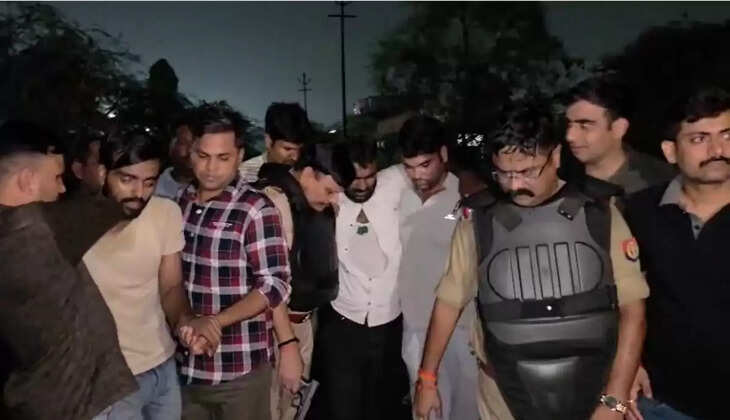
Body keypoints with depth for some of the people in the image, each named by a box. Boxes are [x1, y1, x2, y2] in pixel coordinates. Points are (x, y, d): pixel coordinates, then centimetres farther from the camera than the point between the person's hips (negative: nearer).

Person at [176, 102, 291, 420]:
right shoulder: (179, 201, 4)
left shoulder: (255, 209, -13)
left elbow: (275, 286, -16)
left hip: (239, 368, -5)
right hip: (185, 363, 5)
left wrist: (213, 322, -22)